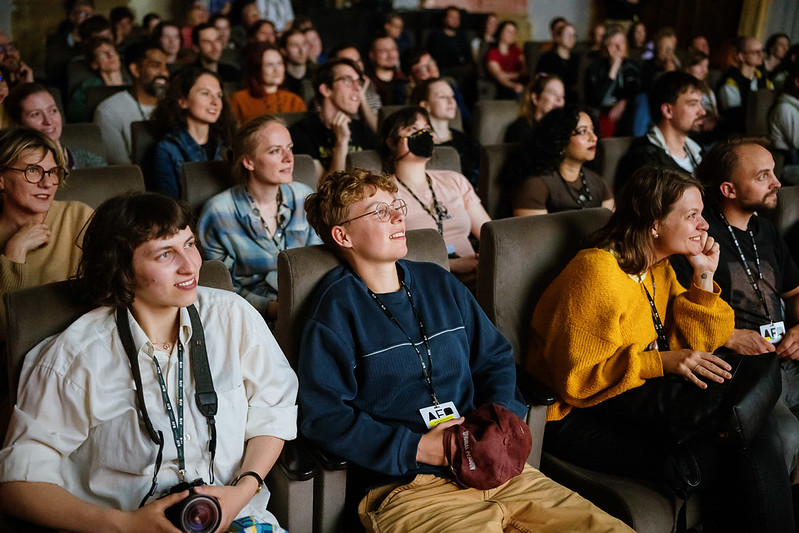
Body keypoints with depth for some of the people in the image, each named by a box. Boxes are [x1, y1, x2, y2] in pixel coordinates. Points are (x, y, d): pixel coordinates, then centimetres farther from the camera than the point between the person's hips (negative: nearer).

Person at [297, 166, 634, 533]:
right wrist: (417, 448, -13)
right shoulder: (337, 309, -1)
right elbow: (324, 416, -7)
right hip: (405, 487, -5)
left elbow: (496, 357, 22)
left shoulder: (438, 283, 18)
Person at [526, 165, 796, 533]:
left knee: (756, 430, -15)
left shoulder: (660, 271, 11)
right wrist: (663, 362, -28)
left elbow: (691, 345, 7)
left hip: (639, 401, 8)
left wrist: (703, 278, -1)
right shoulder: (597, 272, -17)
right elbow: (578, 380, -21)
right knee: (713, 458, -25)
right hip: (577, 417, -8)